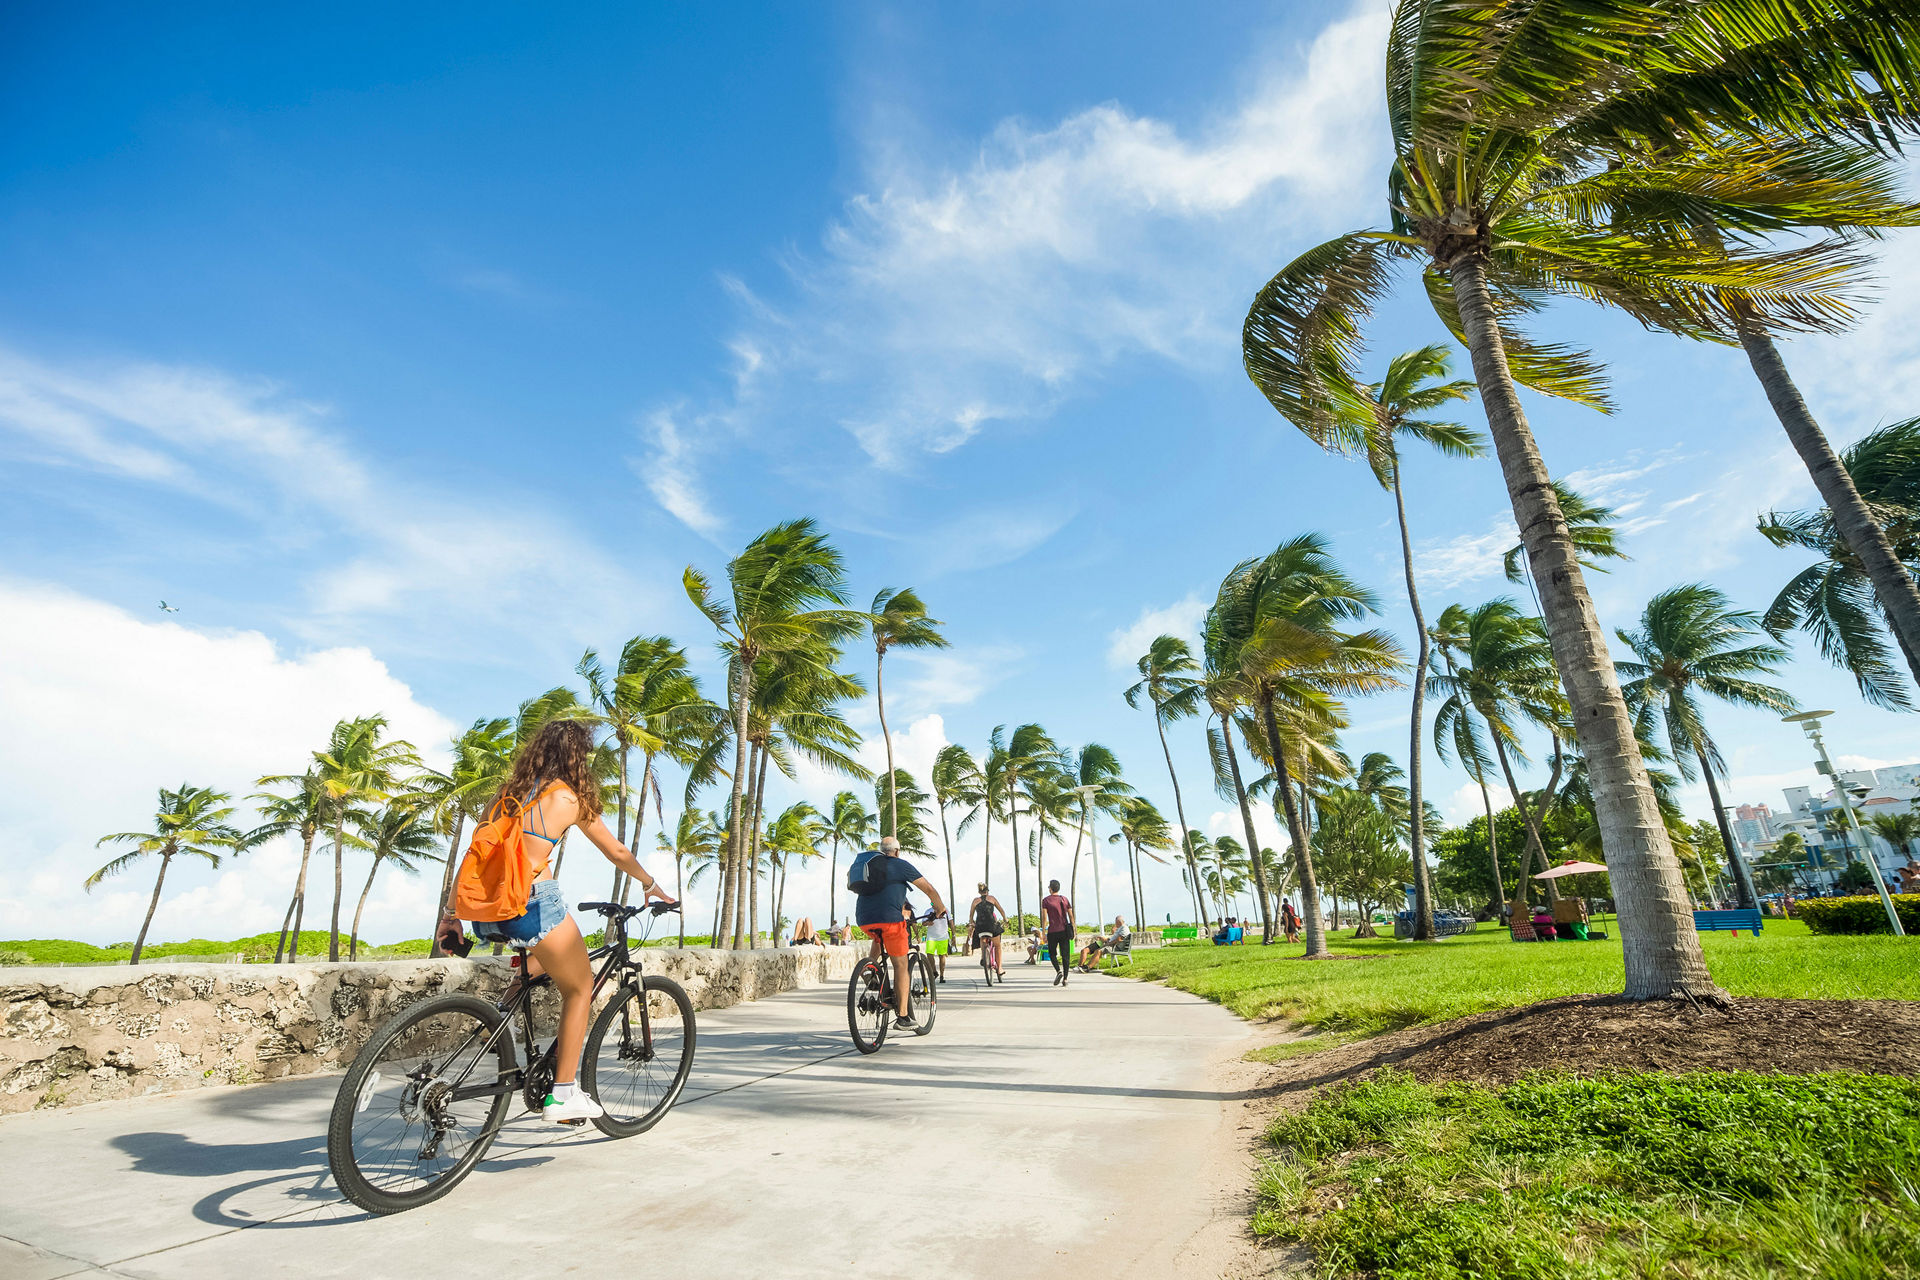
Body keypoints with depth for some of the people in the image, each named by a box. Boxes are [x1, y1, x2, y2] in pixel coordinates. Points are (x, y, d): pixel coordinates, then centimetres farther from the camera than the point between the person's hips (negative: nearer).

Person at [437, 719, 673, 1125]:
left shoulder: (509, 791, 16)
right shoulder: (569, 797, 1)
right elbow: (617, 853, 10)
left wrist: (451, 913, 19)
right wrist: (652, 886, 25)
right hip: (534, 903, -7)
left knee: (548, 956, 35)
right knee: (580, 988, 12)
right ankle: (564, 1093, 12)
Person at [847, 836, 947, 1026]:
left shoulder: (866, 862, 22)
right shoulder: (901, 865, 6)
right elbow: (929, 889, 6)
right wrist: (940, 908, 23)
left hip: (863, 920, 5)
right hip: (889, 918, -5)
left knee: (879, 938, 36)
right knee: (901, 965, 6)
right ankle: (903, 1016, 5)